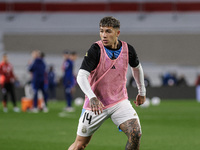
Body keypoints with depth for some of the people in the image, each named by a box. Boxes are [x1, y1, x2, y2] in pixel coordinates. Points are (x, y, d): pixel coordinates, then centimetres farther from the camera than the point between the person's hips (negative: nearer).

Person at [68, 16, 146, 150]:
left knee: (135, 134, -20)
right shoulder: (96, 50, -15)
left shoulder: (127, 49, -3)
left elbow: (137, 67, 19)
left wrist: (142, 92, 25)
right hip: (96, 103, -2)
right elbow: (81, 76, -24)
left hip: (120, 101, 2)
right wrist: (92, 97, -39)